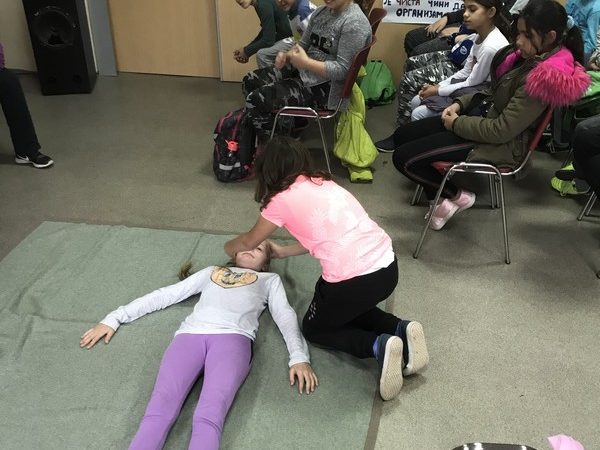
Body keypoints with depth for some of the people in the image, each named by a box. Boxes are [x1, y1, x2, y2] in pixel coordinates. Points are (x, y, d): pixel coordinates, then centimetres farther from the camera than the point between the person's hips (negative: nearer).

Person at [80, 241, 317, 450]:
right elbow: (163, 295, 33)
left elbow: (285, 317, 17)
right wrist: (114, 318, 28)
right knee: (158, 411, -25)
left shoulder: (270, 280, 33)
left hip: (233, 337, -2)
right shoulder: (211, 272, 37)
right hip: (190, 335, 2)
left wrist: (299, 357, -2)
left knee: (209, 417, -31)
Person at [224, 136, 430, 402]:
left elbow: (249, 242, 18)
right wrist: (283, 251, 41)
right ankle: (402, 330, 11)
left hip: (353, 280, -7)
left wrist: (229, 248, 40)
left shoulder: (282, 199, 0)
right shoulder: (323, 183, 18)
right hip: (388, 267, 7)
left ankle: (378, 346, -3)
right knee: (348, 310, 36)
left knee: (314, 329, 22)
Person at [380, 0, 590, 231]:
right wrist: (460, 104, 2)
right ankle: (437, 198, 14)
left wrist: (456, 123, -14)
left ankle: (457, 196, 7)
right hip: (484, 116, 10)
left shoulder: (545, 78, -26)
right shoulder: (529, 55, 0)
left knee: (403, 158, -14)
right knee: (401, 136, 8)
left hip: (500, 143, -10)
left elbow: (501, 131, -26)